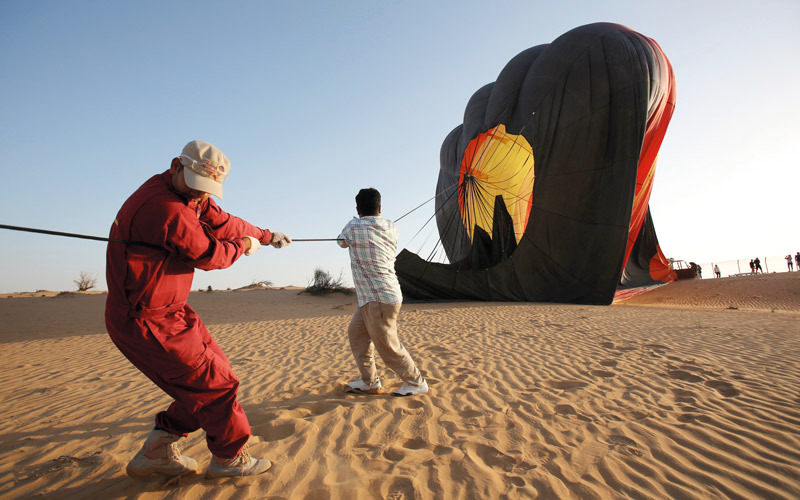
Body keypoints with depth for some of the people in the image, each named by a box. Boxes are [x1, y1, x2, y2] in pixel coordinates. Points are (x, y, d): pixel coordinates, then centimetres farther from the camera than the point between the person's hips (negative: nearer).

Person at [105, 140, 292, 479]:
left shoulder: (191, 195, 3)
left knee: (212, 370, 16)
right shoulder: (168, 210, -28)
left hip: (171, 310, 10)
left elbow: (222, 222, 16)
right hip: (146, 323, -10)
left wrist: (267, 236, 26)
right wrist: (242, 246, 3)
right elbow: (209, 256, -17)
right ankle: (229, 458, 23)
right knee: (215, 383, 1)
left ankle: (158, 450, 28)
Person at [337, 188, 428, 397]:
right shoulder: (391, 227, 3)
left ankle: (416, 383, 15)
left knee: (387, 346, 2)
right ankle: (369, 381, 23)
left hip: (378, 298, -8)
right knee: (356, 332, 17)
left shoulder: (354, 227, -12)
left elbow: (342, 242, 11)